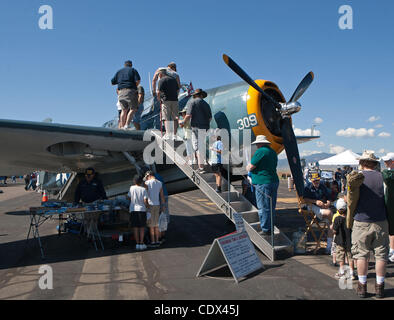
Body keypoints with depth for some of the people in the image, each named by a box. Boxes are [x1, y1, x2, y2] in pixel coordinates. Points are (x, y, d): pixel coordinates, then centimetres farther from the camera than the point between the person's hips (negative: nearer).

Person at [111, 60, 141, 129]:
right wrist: (135, 86, 13)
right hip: (130, 91, -4)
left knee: (124, 110, 14)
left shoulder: (119, 71, 20)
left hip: (121, 91, 5)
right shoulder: (133, 70, 9)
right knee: (133, 109, -1)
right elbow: (138, 80, -6)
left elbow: (112, 83, 20)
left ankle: (122, 127, 9)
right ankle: (126, 125, -17)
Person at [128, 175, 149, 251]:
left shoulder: (132, 188, -1)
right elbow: (145, 201, -9)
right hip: (142, 209, -1)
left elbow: (129, 197, 7)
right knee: (142, 227, 9)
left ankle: (137, 244, 8)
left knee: (135, 227, 7)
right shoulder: (143, 189, -5)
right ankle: (141, 243, 7)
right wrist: (148, 207, 7)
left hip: (133, 210, 1)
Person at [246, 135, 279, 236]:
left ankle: (266, 230, 2)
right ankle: (271, 229, 23)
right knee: (271, 207, 15)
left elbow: (250, 167, -13)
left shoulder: (260, 151, -12)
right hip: (274, 181, 9)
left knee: (263, 208, -2)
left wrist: (248, 167, 11)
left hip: (263, 183, -9)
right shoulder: (273, 152, 15)